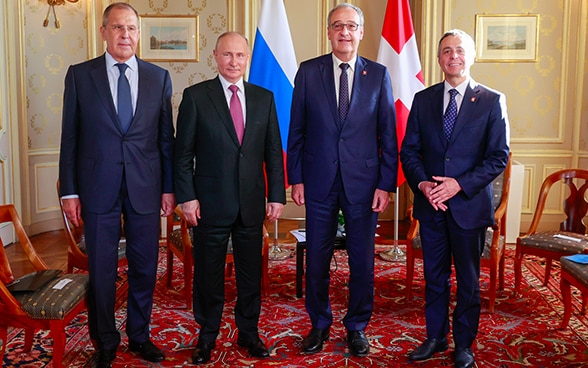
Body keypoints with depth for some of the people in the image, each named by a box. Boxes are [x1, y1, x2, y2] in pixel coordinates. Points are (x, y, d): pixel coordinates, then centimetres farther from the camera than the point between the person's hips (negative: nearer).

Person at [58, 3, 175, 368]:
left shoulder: (159, 77, 5)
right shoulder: (80, 75, 1)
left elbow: (166, 137, 6)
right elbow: (70, 137, 2)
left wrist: (169, 186, 3)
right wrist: (69, 191, -1)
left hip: (146, 188, 1)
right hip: (98, 189, -1)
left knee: (145, 268, 11)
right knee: (101, 271, 8)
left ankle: (139, 335, 31)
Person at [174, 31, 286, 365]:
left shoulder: (264, 98, 6)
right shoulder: (195, 96, -2)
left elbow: (274, 152, 7)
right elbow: (183, 153, -2)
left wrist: (277, 196, 2)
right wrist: (186, 196, -9)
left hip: (252, 203, 2)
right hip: (210, 203, -2)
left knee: (251, 271, 11)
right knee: (209, 272, 9)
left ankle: (249, 332, 29)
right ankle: (207, 336, 27)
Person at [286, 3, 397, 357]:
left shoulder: (378, 74, 3)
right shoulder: (308, 71, 3)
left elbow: (388, 134, 2)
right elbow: (297, 130, 4)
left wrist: (386, 183, -3)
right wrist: (296, 178, 0)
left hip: (363, 182, 0)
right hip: (319, 182, 0)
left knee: (362, 260, 8)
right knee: (317, 259, 9)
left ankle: (357, 326, 28)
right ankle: (319, 324, 29)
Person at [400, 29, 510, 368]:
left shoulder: (492, 101, -2)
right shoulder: (423, 99, 6)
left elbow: (499, 156, -6)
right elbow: (409, 150, 5)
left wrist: (460, 184, -17)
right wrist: (422, 183, -12)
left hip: (469, 203, -2)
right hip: (430, 204, 3)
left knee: (468, 279, 10)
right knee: (435, 276, 13)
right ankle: (436, 337, 29)